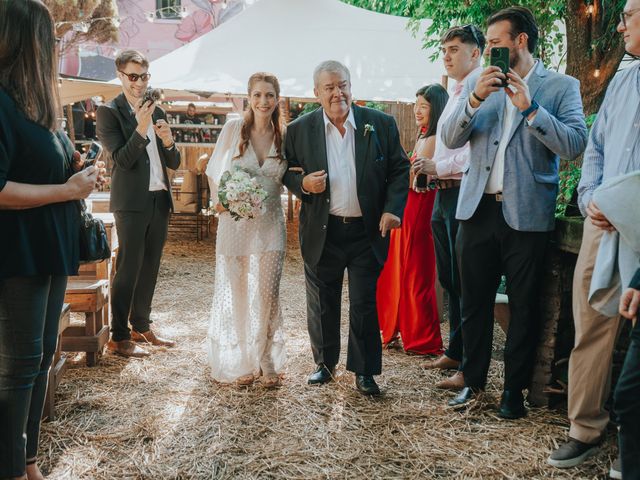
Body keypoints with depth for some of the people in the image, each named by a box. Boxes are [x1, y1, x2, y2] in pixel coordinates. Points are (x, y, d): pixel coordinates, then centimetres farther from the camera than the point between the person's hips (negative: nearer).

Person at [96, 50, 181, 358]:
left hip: (159, 200, 6)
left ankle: (141, 327, 25)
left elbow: (174, 164, 11)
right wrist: (140, 130, -26)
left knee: (150, 267, 13)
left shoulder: (157, 112, 12)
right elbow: (122, 159, -13)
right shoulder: (109, 112, -4)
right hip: (132, 202, -6)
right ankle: (119, 338, 5)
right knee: (128, 269, -3)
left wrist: (168, 142, -9)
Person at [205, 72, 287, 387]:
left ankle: (267, 362, 20)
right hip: (235, 222, -1)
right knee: (235, 294, 8)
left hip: (270, 224, 1)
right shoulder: (233, 128, -3)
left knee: (267, 295, 3)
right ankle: (241, 362, 25)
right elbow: (214, 172, 3)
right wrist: (219, 201, -12)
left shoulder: (284, 136, 2)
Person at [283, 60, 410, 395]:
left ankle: (364, 371, 19)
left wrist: (393, 208, -10)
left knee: (365, 304, 4)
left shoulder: (380, 124, 0)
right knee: (322, 304, 12)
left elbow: (399, 169, 3)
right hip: (321, 232, 1)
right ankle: (324, 363, 31)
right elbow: (286, 172, 8)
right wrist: (303, 184, -14)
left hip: (367, 230, -1)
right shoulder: (299, 129, 0)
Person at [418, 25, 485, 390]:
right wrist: (429, 171, 10)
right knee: (450, 280, 15)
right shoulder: (455, 95, 20)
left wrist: (438, 166, -13)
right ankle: (455, 351, 28)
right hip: (444, 195, 10)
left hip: (465, 194, -10)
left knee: (466, 283, -5)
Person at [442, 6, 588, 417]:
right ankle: (473, 380, 26)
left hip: (527, 212, -3)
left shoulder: (561, 87, -1)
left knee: (524, 306, 7)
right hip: (479, 208, 3)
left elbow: (574, 144, -12)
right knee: (474, 301, 11)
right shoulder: (478, 83, 8)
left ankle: (515, 389, 21)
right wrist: (475, 99, -14)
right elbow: (451, 139, 1)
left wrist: (529, 108, -18)